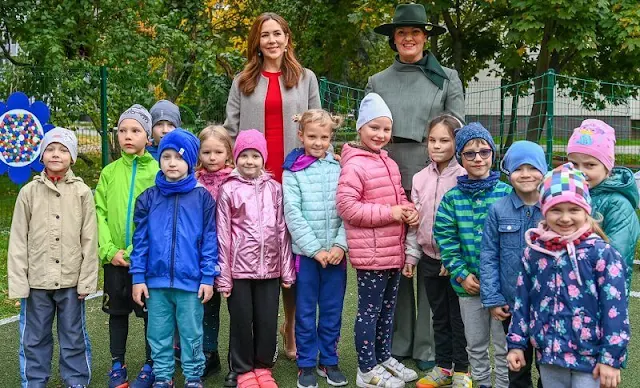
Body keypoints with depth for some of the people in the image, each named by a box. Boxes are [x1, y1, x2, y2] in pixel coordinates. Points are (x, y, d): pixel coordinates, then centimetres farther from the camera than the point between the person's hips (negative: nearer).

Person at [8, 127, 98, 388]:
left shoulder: (82, 192, -3)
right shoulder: (29, 192, -1)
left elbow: (89, 239, -2)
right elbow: (18, 241, 0)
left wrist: (86, 279, -5)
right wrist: (18, 282, -5)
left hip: (71, 280, -1)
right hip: (36, 280, 1)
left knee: (74, 336, 12)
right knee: (34, 337, 12)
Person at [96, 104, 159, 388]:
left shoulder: (158, 171, -4)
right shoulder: (109, 172, 4)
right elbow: (100, 213, 2)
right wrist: (109, 250, -9)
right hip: (114, 258, 3)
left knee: (151, 311, 7)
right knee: (117, 311, 13)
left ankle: (151, 365, 21)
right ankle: (117, 364, 26)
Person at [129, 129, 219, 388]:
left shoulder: (202, 197, -2)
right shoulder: (148, 197, 3)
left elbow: (210, 240, -2)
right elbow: (140, 240, 4)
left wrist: (208, 277, -5)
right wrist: (138, 277, 0)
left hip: (191, 281, -2)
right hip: (156, 280, 2)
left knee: (191, 335, 9)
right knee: (159, 334, 13)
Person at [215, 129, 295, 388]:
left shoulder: (274, 188, 5)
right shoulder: (228, 190, -3)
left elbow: (282, 230, 6)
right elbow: (223, 235, -4)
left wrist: (287, 269, 4)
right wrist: (223, 275, -6)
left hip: (270, 267, 2)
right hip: (239, 268, -2)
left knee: (268, 321, 9)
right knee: (241, 321, 7)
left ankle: (263, 367, 26)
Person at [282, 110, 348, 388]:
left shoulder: (339, 168, 4)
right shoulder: (293, 171, -2)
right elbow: (293, 213, -8)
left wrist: (341, 244, -10)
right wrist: (315, 249, -13)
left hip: (336, 251, 2)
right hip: (305, 252, -2)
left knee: (332, 309, 10)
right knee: (305, 311, 7)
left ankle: (329, 360, 25)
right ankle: (306, 364, 19)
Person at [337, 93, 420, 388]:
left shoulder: (390, 163, 12)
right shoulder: (355, 165, -15)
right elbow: (345, 206, -22)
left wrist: (408, 209, -1)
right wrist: (389, 213, -20)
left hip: (393, 250, 8)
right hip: (370, 253, -8)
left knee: (387, 308, 19)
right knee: (369, 310, 2)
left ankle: (384, 357, 35)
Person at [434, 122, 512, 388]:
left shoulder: (507, 193, -5)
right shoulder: (452, 198, 0)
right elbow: (445, 239, -1)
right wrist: (462, 274, -7)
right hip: (468, 283, 2)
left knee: (503, 344, 8)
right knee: (475, 344, 16)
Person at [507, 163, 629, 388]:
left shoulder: (602, 253, -12)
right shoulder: (534, 252, 2)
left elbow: (615, 308, -12)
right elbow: (522, 300, 8)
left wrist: (612, 357, -14)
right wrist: (516, 343, 7)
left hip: (590, 357, -4)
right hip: (548, 355, 5)